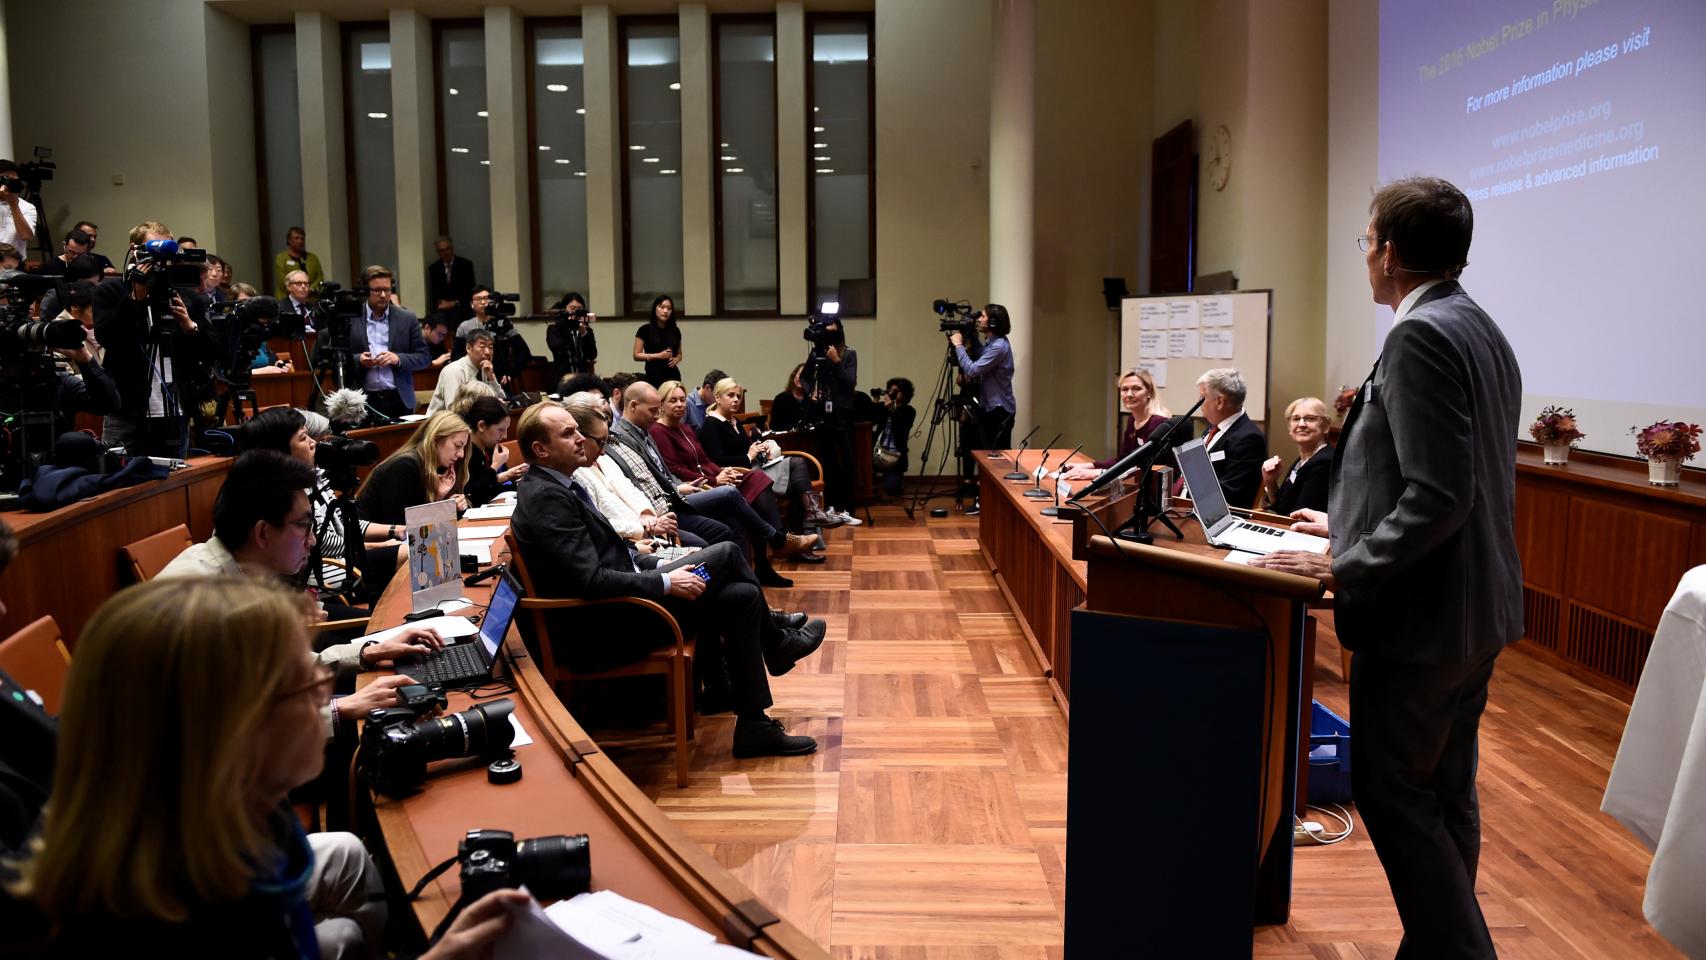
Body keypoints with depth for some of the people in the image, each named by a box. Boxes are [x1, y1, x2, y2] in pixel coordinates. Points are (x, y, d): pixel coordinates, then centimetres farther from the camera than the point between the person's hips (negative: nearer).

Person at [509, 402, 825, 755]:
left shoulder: (556, 487, 10)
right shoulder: (545, 498, -20)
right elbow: (591, 580, -25)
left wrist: (660, 567, 6)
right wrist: (665, 583, -18)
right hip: (604, 630, -10)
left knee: (741, 596, 4)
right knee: (726, 554, -10)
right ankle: (776, 643, 11)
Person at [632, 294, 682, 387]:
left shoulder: (675, 331, 10)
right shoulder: (645, 330, 0)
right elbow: (636, 355, -2)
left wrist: (676, 359, -2)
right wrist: (658, 356, -12)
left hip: (672, 375, 3)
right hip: (653, 376, -3)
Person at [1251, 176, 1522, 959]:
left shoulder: (1419, 336, -19)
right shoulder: (1480, 330, 11)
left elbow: (1438, 497, -25)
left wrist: (1345, 570, -19)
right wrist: (1355, 525, 22)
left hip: (1420, 611, -10)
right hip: (1476, 607, 10)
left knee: (1392, 792, 2)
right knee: (1444, 793, 17)